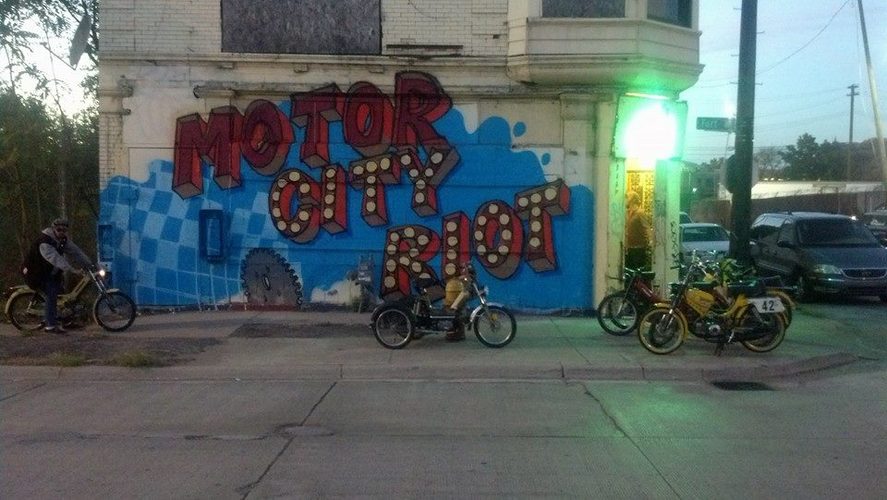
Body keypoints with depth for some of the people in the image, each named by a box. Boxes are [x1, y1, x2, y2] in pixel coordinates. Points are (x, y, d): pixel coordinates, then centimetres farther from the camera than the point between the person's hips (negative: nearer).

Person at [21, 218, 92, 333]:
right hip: (35, 272, -9)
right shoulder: (44, 242, -29)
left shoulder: (63, 240, -2)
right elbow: (56, 259, -41)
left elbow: (76, 252, -4)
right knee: (52, 293, -20)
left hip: (49, 272, 9)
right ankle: (50, 325, -17)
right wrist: (73, 270, -49)